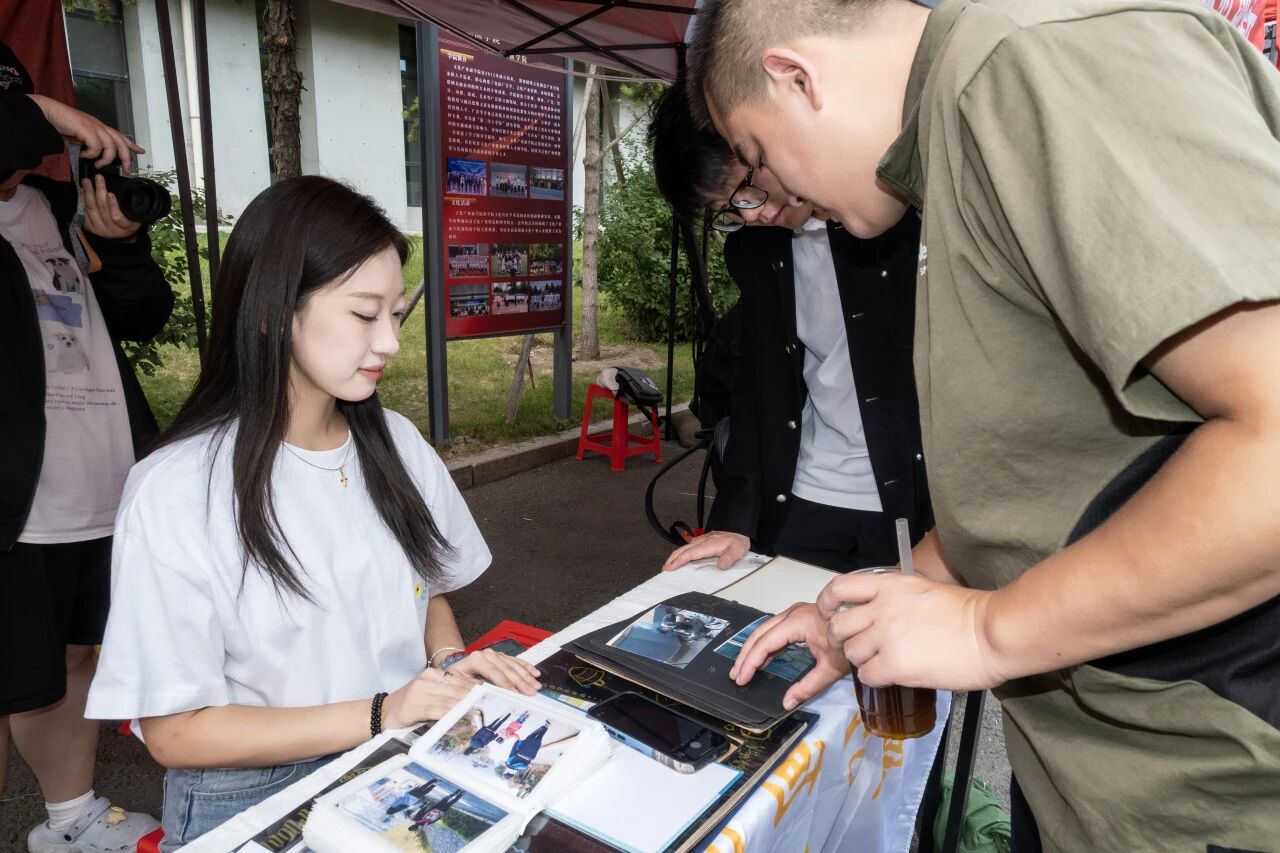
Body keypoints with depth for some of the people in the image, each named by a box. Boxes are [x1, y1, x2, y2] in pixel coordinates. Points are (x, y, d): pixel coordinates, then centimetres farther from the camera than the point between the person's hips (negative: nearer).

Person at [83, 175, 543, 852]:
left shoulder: (395, 442, 1)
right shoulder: (174, 493, -15)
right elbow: (174, 732, -12)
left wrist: (452, 660, -7)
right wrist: (379, 715, -19)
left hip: (408, 764, 6)